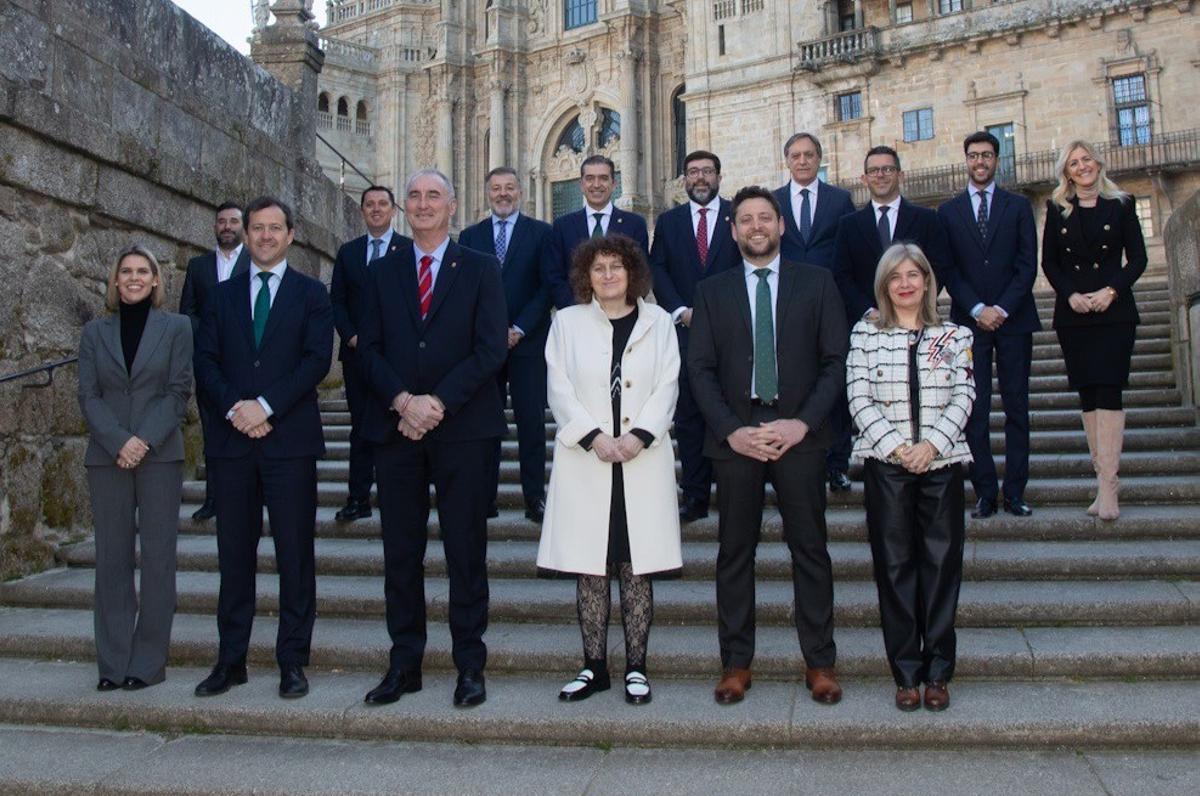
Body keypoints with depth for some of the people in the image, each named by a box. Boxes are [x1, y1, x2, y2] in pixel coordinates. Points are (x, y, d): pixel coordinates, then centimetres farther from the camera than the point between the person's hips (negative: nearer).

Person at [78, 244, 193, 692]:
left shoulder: (176, 328, 5)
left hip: (160, 455, -2)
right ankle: (113, 662, 12)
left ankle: (149, 660, 8)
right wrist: (118, 441, -11)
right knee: (112, 557, 5)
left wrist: (145, 441, -13)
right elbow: (88, 395, 4)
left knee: (158, 556, 0)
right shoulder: (95, 332, 10)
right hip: (106, 457, 2)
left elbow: (179, 391, -2)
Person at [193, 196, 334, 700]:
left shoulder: (310, 294, 6)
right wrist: (233, 407, -10)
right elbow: (206, 361, 7)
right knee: (234, 553, 8)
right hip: (232, 439, 3)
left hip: (290, 439, -3)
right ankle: (231, 659, 18)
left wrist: (266, 406, -14)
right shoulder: (224, 295, 15)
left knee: (294, 553, 1)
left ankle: (292, 661, 10)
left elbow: (317, 360, -6)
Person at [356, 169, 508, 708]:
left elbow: (491, 348, -5)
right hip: (395, 427, 3)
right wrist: (403, 401, -11)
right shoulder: (384, 273, 14)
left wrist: (439, 403, -14)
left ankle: (470, 666, 13)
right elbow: (369, 349, 6)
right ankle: (404, 664, 18)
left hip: (462, 427, -3)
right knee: (400, 553, 7)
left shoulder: (481, 270, 5)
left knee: (466, 552, 3)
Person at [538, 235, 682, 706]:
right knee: (589, 568, 4)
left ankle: (636, 667, 12)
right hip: (585, 460, 0)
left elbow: (667, 386, 3)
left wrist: (639, 436, -11)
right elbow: (560, 389, 2)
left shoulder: (657, 322, 10)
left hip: (643, 459, 0)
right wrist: (594, 437, -11)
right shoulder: (567, 322, 9)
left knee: (637, 566, 3)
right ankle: (594, 667, 14)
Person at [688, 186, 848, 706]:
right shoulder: (712, 291, 10)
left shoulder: (816, 283, 8)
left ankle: (820, 663, 15)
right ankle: (736, 664, 15)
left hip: (799, 434, 0)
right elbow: (700, 369, 4)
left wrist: (804, 423, -10)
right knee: (734, 553, 5)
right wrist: (731, 430, -9)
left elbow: (836, 361, 2)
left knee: (810, 550, 4)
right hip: (735, 436, 1)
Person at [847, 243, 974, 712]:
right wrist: (895, 447, -12)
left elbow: (963, 396, 1)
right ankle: (906, 673, 11)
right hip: (885, 464, -1)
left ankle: (938, 672, 13)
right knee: (895, 564, 2)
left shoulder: (955, 335, 9)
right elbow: (859, 400, -1)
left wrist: (931, 444, -13)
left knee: (942, 563, 2)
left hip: (941, 461, 1)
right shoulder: (865, 335, 6)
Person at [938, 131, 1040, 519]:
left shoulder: (1018, 206, 9)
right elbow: (948, 270, 2)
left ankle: (1015, 491, 8)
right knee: (975, 411, -3)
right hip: (969, 322, 0)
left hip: (1014, 320, 1)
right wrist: (977, 309, -9)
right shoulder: (948, 211, 9)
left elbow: (1027, 265, 2)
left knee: (1017, 409, 2)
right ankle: (985, 492, 3)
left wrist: (1002, 309, -11)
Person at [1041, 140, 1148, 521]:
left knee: (1108, 391, -12)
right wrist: (1070, 294, -9)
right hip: (1073, 313, 2)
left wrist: (1112, 290, -12)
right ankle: (1103, 479, 8)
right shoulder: (1057, 209, 10)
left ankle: (1107, 485, -14)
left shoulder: (1121, 204, 6)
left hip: (1114, 310, -2)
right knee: (1088, 395, 2)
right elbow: (1049, 262, 7)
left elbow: (1138, 258, 3)